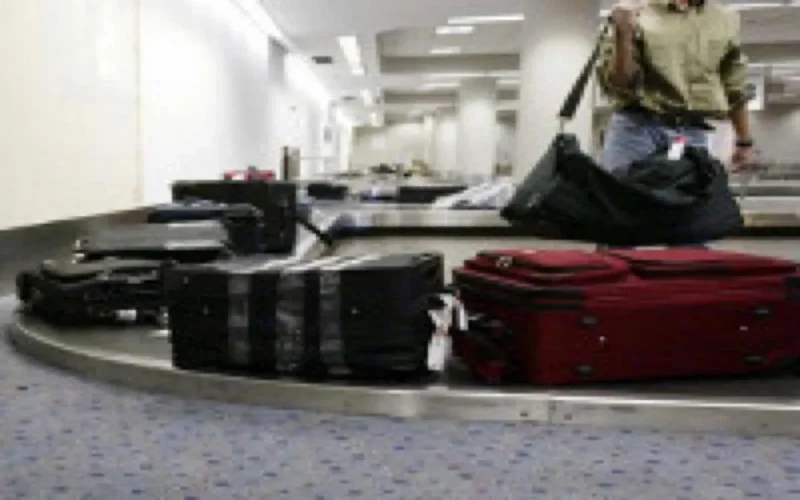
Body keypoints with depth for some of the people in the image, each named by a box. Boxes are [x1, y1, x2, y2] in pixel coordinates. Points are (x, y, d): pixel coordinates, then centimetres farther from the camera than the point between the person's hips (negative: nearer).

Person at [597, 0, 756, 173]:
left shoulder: (725, 20, 11)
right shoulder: (637, 15, 0)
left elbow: (735, 87, 20)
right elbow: (615, 86, -6)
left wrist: (744, 142, 20)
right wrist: (623, 36, -20)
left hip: (692, 133, 3)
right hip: (636, 127, -3)